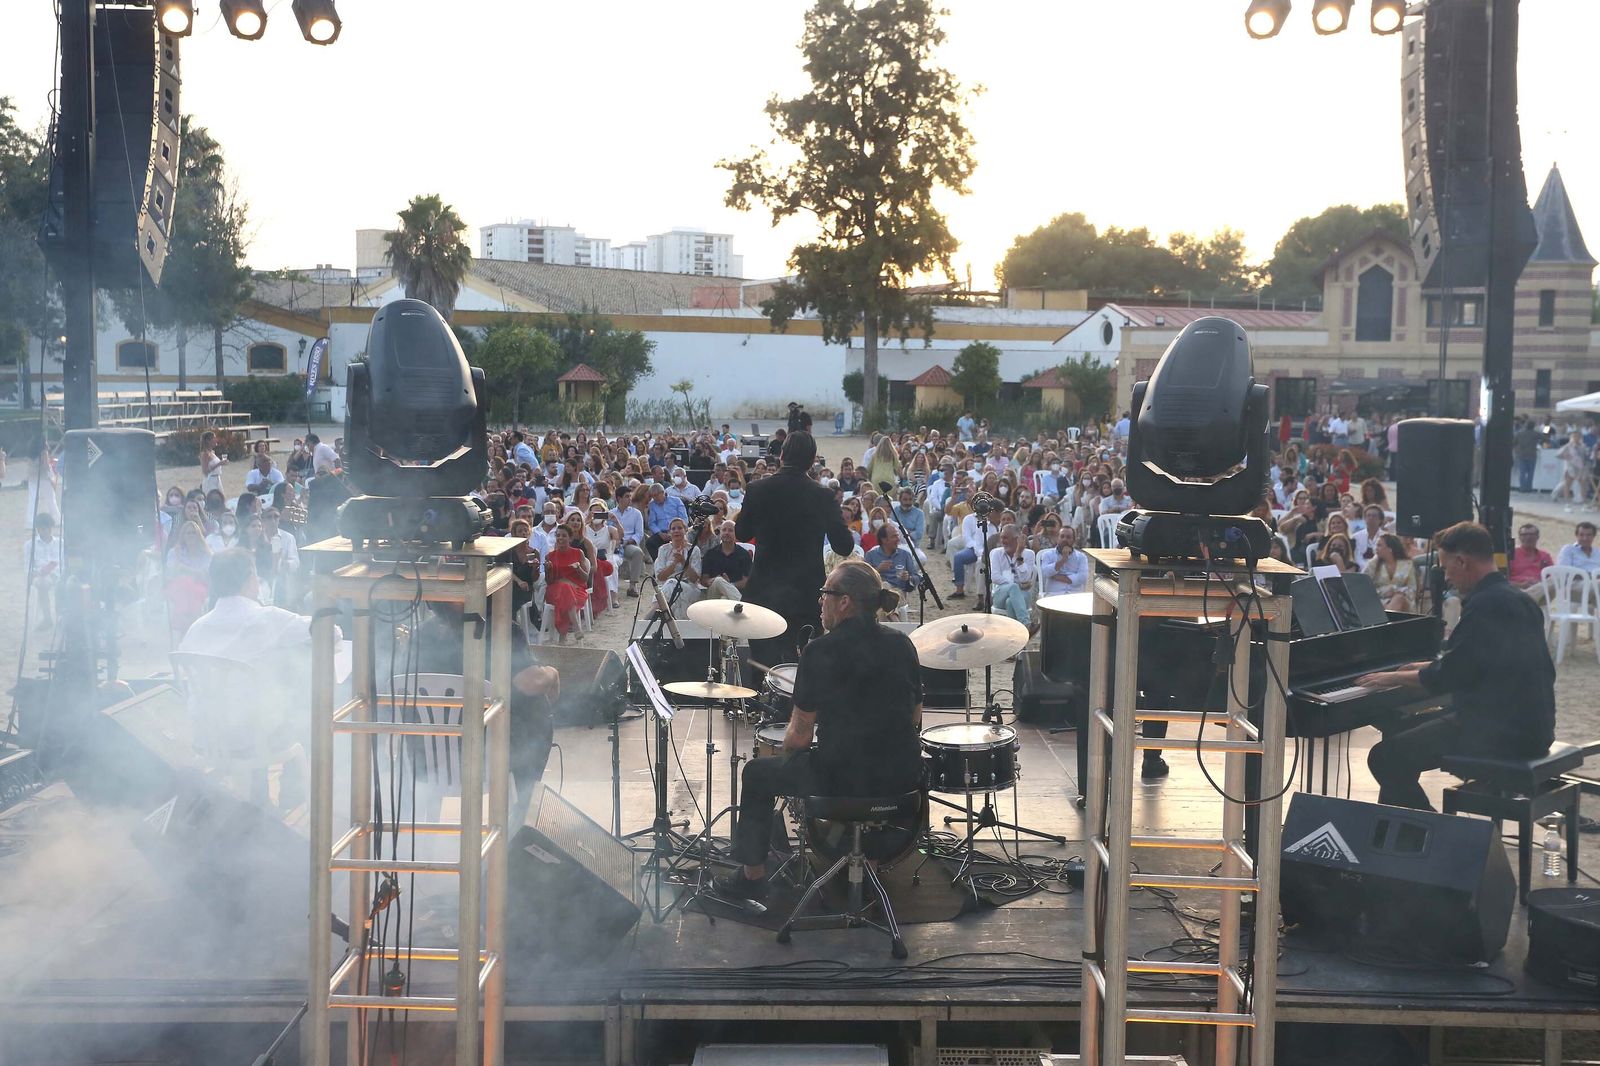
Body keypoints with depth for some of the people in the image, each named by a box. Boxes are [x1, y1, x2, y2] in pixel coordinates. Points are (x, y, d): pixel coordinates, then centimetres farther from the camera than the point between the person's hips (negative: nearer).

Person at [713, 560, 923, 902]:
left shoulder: (821, 651, -14)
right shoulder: (901, 644, 3)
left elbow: (799, 737, -10)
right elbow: (914, 718, 12)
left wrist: (788, 750, 10)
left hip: (841, 779, -6)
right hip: (903, 778, 6)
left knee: (758, 773, 21)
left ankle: (752, 877, 29)